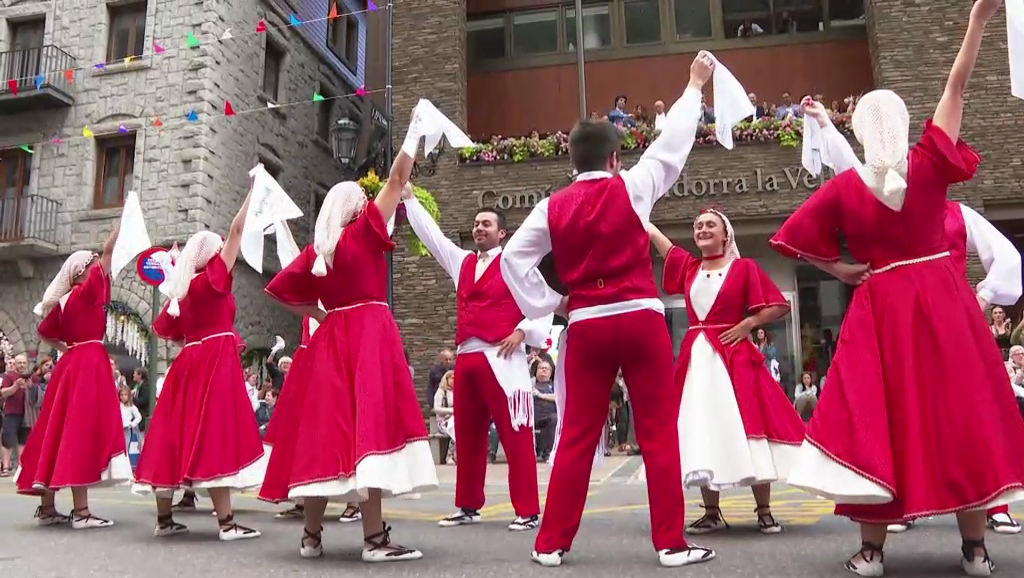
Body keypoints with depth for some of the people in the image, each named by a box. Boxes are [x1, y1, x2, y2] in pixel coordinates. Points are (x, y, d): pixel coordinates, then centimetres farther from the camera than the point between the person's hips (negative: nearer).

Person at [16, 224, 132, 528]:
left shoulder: (62, 301, 14)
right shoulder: (86, 292, -8)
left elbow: (44, 334, 24)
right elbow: (109, 251, -12)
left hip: (70, 365, 9)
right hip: (88, 366, -9)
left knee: (60, 432, 9)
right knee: (81, 433, -10)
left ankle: (47, 507, 15)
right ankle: (81, 511, -10)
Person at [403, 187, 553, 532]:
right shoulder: (461, 262, 19)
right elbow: (429, 233, 23)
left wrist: (523, 331, -12)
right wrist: (407, 195, 24)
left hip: (502, 360, -6)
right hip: (466, 359, 6)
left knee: (515, 436, -6)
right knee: (468, 436, 11)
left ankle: (528, 511, -3)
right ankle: (468, 507, 22)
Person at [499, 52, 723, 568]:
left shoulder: (553, 207, 5)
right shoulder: (631, 187, 0)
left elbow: (513, 259, 4)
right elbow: (672, 143, 11)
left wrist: (550, 304, 8)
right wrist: (695, 85, 24)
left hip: (585, 326, 3)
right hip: (640, 319, -2)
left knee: (577, 436, 8)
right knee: (659, 433, 4)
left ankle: (551, 543, 13)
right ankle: (670, 542, 9)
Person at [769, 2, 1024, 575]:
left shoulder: (844, 185, -4)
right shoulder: (930, 164, -5)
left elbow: (794, 238, -3)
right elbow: (956, 89, 1)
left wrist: (839, 270, 4)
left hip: (881, 307, 0)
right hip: (942, 298, 1)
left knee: (879, 418, 4)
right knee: (960, 413, 7)